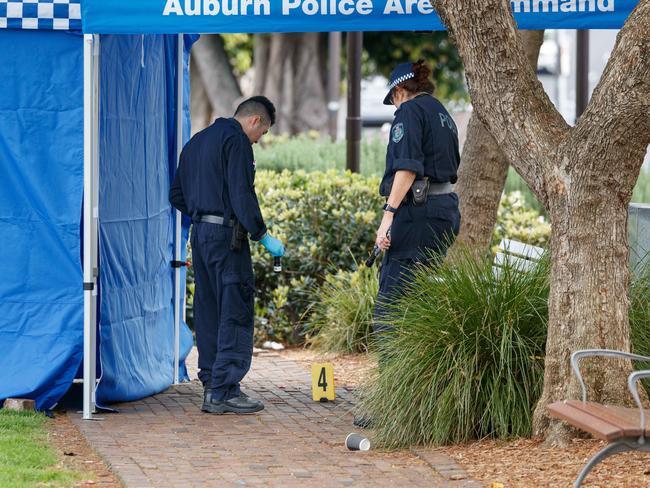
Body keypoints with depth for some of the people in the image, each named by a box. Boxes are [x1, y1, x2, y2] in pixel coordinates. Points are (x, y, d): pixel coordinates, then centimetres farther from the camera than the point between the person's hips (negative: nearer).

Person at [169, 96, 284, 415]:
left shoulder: (196, 141, 20)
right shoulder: (236, 140, -8)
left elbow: (177, 195, 21)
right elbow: (241, 193, -17)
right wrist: (262, 236, -13)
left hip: (199, 234, 9)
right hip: (226, 236, -9)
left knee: (208, 311, 12)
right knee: (235, 313, -6)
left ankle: (211, 386, 14)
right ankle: (224, 391, -10)